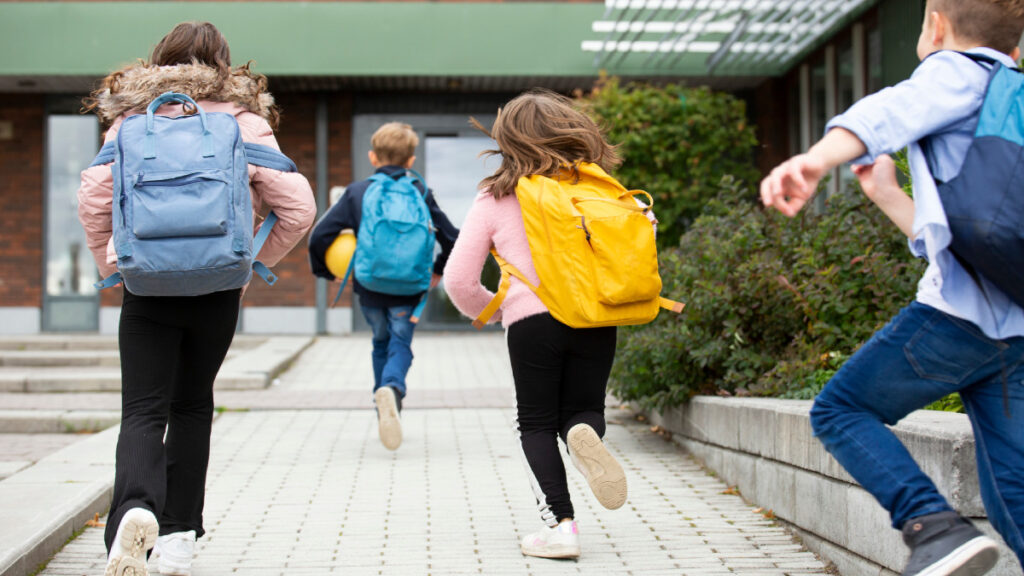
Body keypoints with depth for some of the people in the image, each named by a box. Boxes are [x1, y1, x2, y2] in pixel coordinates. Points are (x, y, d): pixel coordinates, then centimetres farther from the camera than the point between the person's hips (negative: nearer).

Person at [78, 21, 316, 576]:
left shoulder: (133, 116, 3)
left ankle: (134, 508, -27)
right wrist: (255, 261, 8)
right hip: (219, 286, 1)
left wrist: (110, 263, 7)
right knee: (193, 406, 16)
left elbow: (93, 197, -6)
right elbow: (299, 207, -5)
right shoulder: (245, 120, 3)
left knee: (144, 410, 1)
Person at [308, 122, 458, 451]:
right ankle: (392, 389, -26)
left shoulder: (356, 192, 0)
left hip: (369, 288, 1)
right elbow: (452, 238, -1)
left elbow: (320, 236, -7)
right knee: (401, 344, 6)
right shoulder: (421, 193, 1)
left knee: (381, 343, 21)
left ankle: (385, 411, 21)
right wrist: (439, 271, 14)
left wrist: (325, 272, 8)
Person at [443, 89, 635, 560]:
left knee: (537, 423, 11)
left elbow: (459, 278, 6)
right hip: (596, 319, 2)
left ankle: (560, 525, -1)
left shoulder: (495, 198, 5)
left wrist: (486, 309, 24)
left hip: (532, 320, -2)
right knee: (584, 408, 17)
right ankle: (586, 434, -19)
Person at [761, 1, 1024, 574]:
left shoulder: (960, 71, 5)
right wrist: (886, 193, 38)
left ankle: (936, 526, -12)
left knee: (840, 408, 6)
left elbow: (891, 113, -21)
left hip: (960, 311, -8)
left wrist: (816, 160, -38)